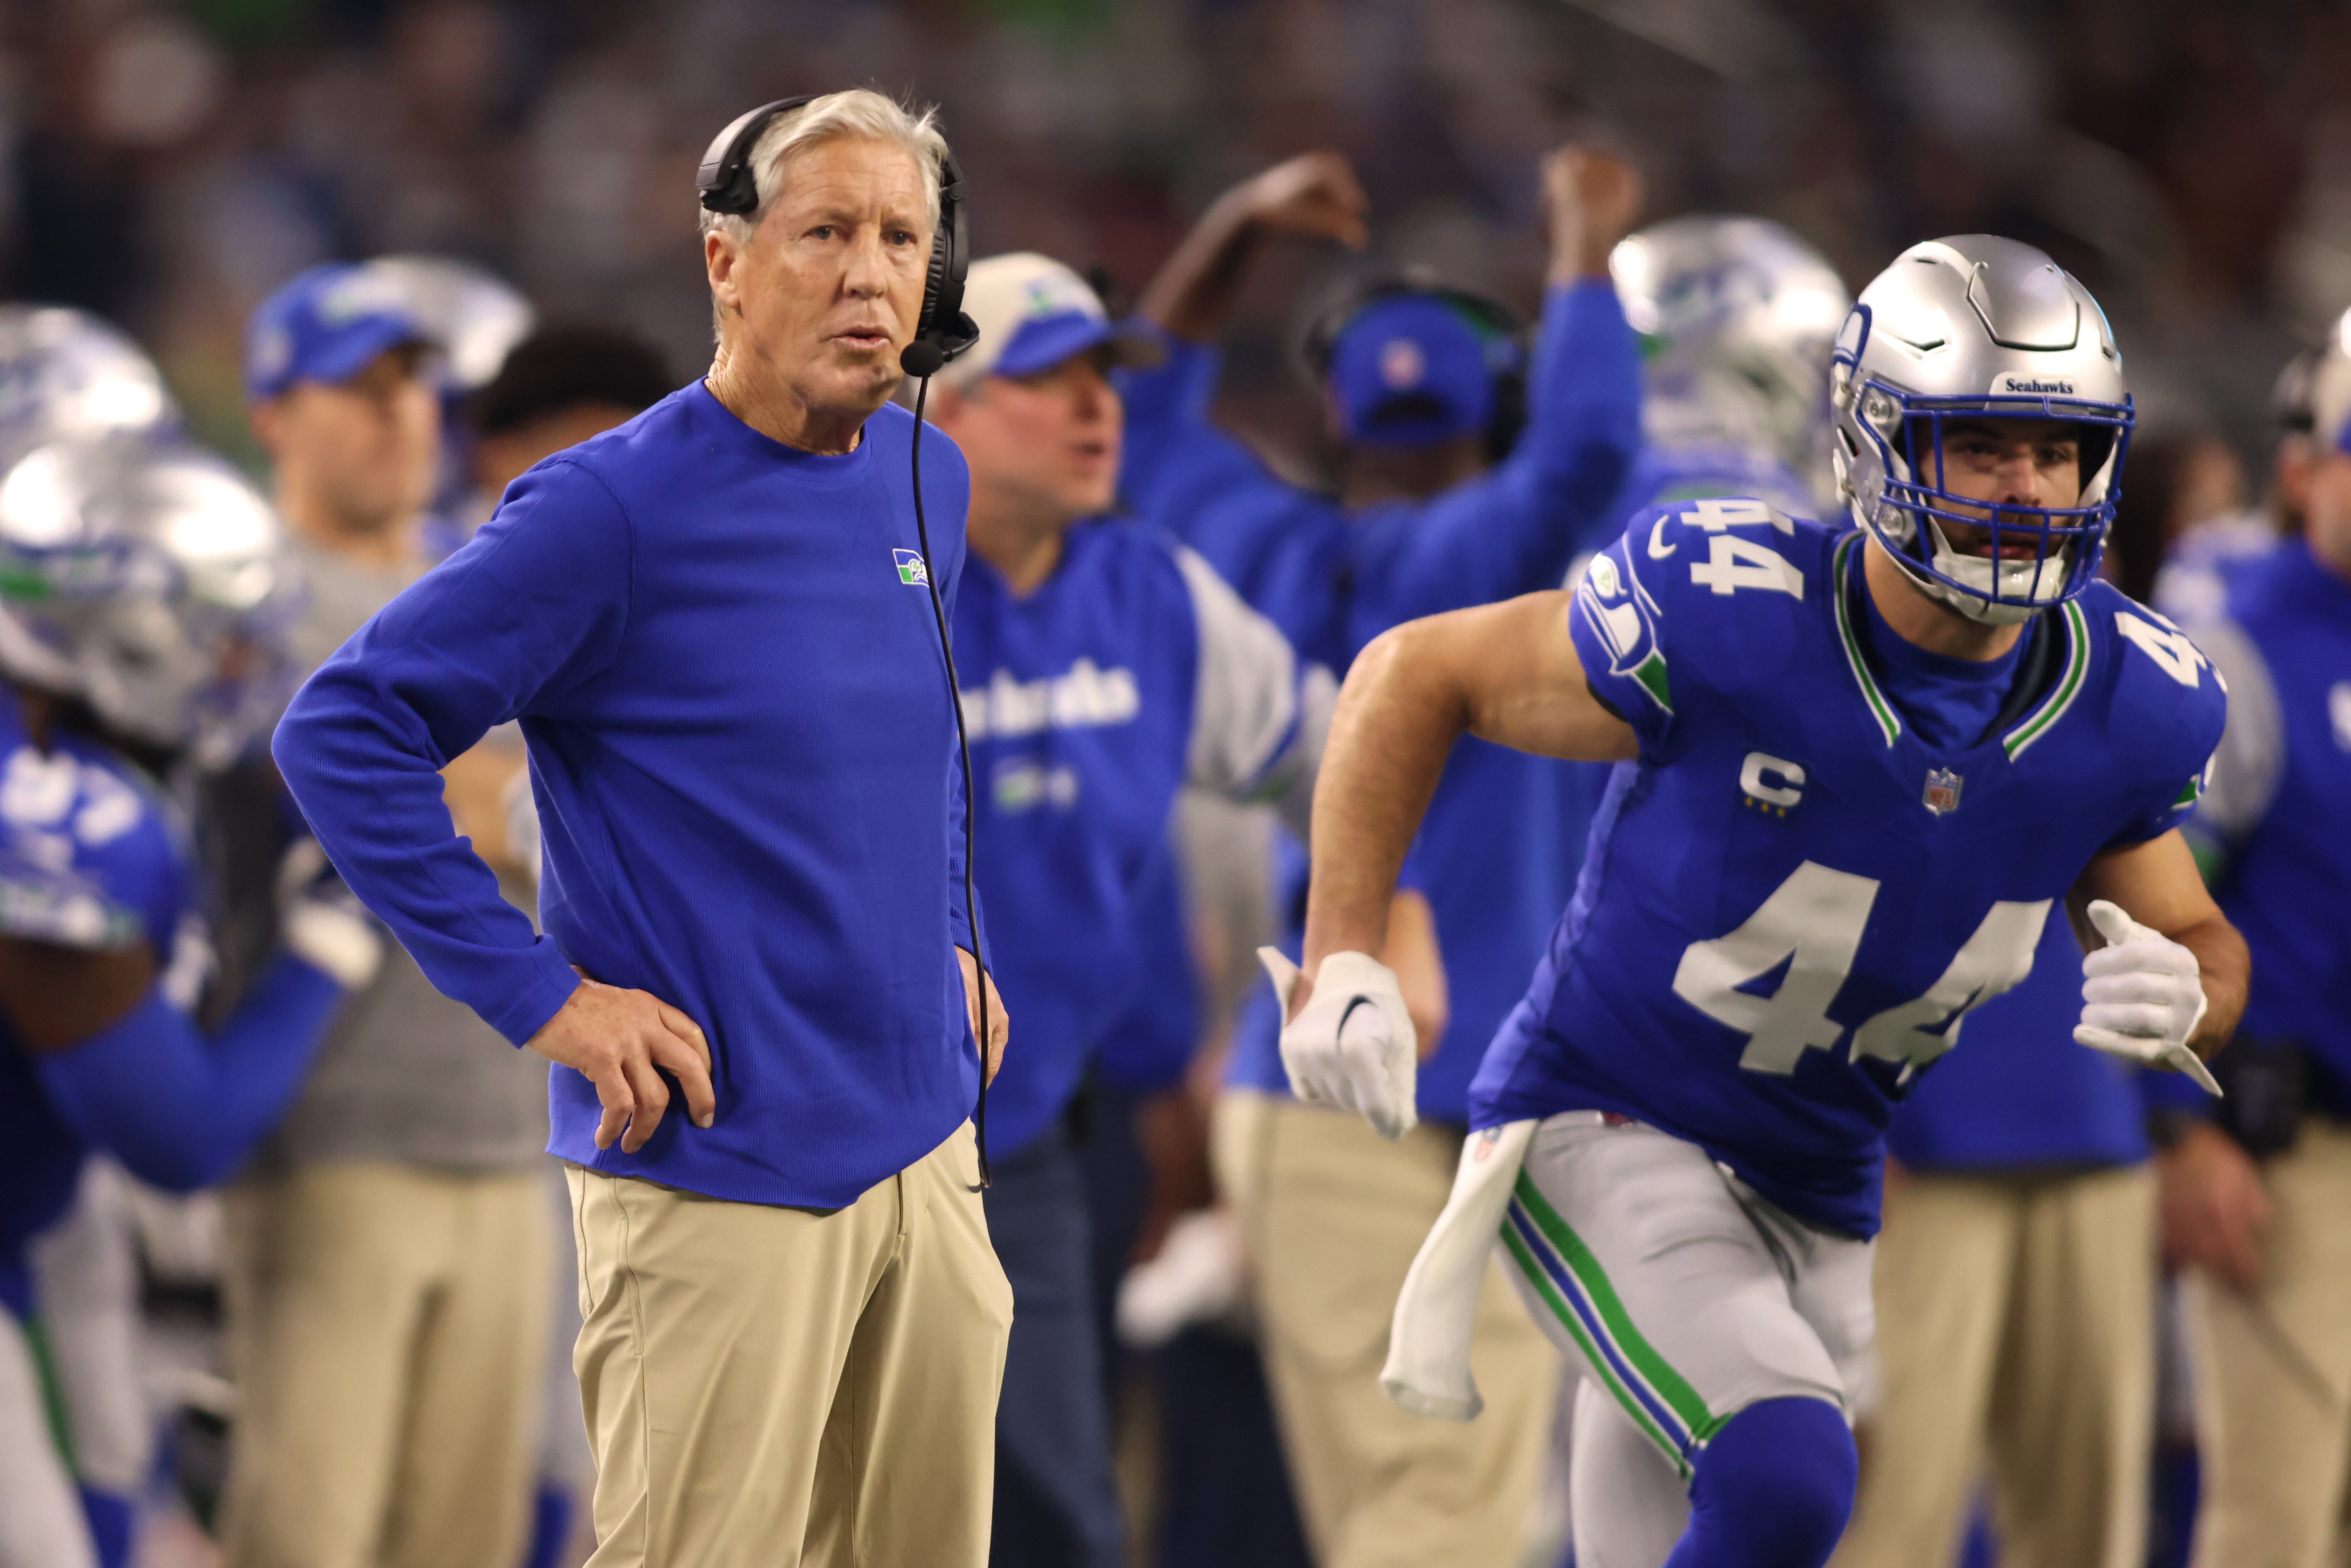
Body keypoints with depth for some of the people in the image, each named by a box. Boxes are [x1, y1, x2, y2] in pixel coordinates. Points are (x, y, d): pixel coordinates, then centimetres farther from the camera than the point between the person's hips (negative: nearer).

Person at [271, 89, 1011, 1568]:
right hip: (720, 1186, -7)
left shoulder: (926, 478, 9)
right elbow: (344, 733, -14)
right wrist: (542, 994, -15)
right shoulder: (618, 508, -14)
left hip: (928, 1151, 7)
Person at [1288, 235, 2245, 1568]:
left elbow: (2197, 939, 8)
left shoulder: (2132, 705, -8)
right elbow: (1417, 679, -8)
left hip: (1813, 1200, 6)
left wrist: (2182, 996, -17)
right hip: (1600, 1125, -6)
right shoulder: (1732, 614, -22)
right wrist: (1344, 966, -15)